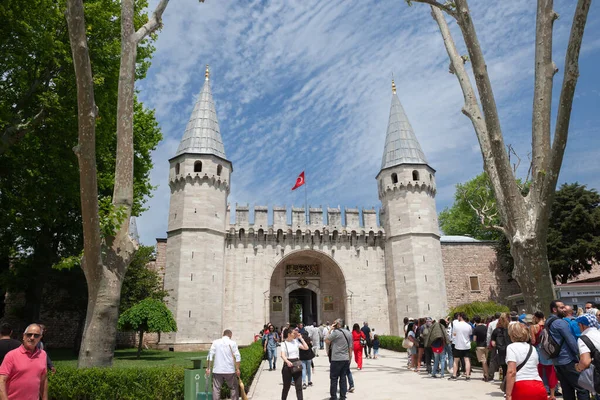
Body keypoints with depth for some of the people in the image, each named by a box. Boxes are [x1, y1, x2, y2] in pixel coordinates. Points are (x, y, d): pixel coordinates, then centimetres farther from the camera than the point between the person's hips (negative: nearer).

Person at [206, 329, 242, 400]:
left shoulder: (215, 342, 5)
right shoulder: (233, 343, 0)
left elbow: (210, 355, -1)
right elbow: (237, 357, -7)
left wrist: (208, 368, 1)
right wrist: (237, 369, -5)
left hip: (217, 370, 1)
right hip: (230, 370, -1)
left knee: (216, 389, 7)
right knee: (234, 387, 13)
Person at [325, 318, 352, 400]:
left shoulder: (336, 332, -13)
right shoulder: (349, 333, 9)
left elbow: (326, 340, -6)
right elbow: (350, 348, 12)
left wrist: (330, 330, -2)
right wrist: (349, 359, 18)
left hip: (336, 359, -6)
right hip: (346, 359, 6)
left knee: (334, 378, 4)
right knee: (343, 378, 11)